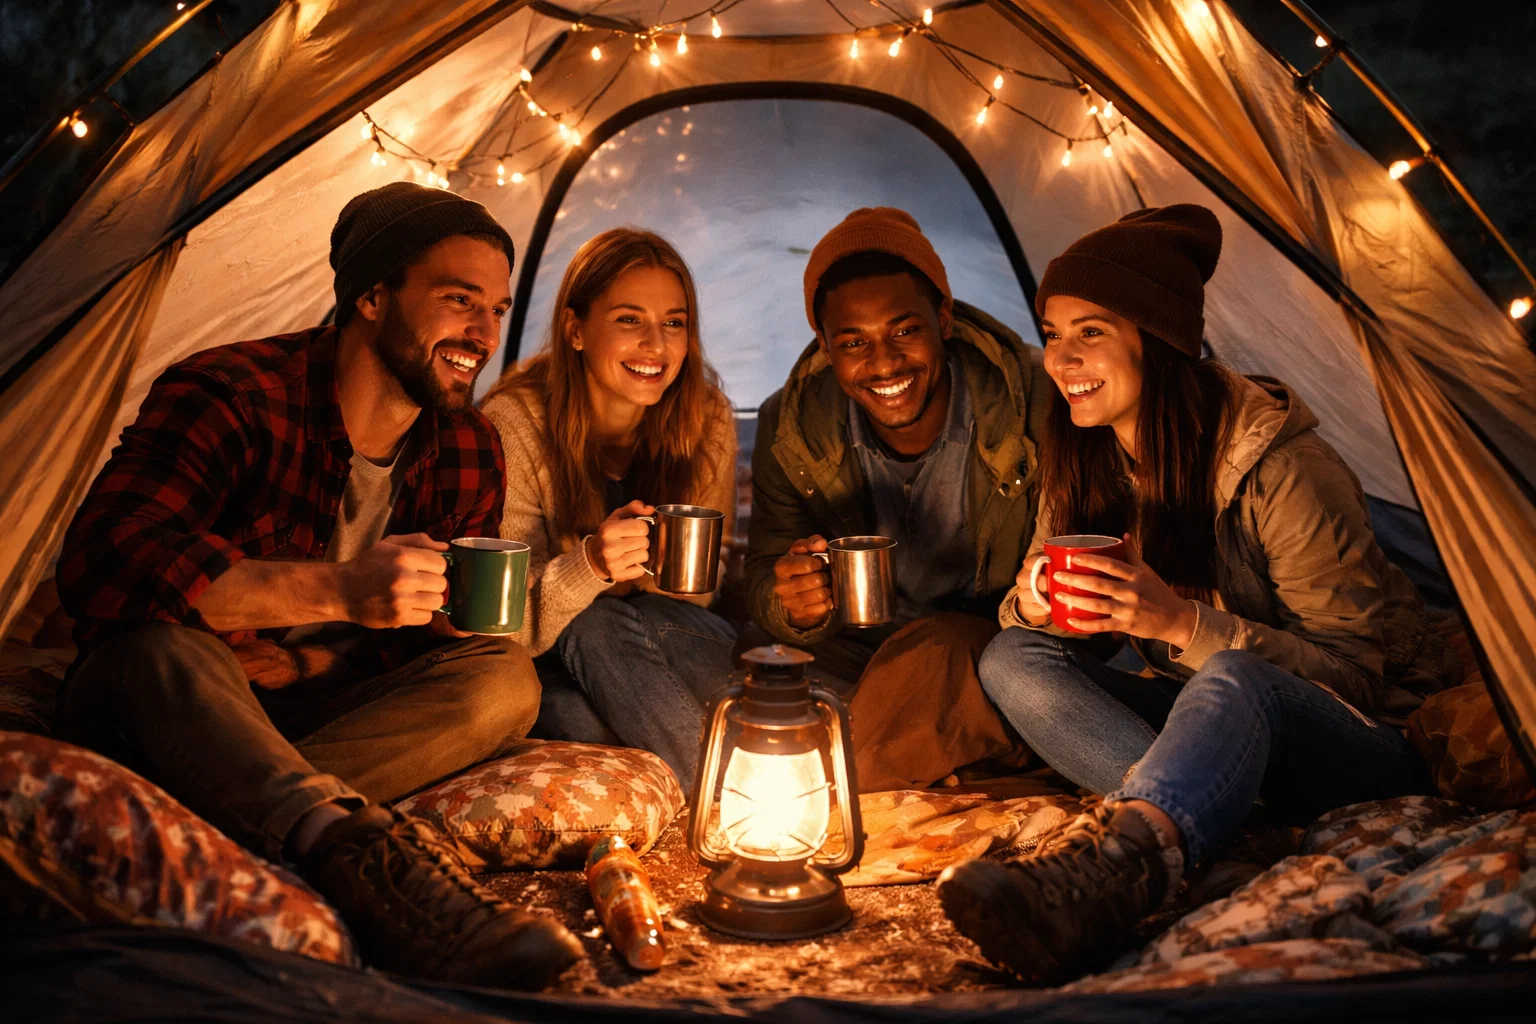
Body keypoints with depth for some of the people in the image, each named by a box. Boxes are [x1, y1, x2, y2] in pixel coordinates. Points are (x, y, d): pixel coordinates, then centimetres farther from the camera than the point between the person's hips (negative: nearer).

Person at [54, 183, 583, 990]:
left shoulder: (470, 453, -1)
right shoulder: (228, 395, -17)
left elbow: (435, 633, 4)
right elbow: (101, 562, -33)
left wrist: (315, 662, -15)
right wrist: (337, 591, -42)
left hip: (310, 711, 5)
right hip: (166, 709, -4)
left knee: (504, 677, -21)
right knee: (156, 640, -38)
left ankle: (227, 817, -32)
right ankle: (355, 846, -55)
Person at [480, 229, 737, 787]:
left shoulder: (707, 421, -8)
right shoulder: (512, 425, -18)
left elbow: (701, 589, 1)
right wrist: (589, 565, -39)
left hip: (669, 639, 2)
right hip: (545, 672, -2)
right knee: (597, 628, -34)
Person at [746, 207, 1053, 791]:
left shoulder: (1032, 400, -18)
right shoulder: (791, 428, -11)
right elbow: (764, 577, -6)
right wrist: (794, 607, -31)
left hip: (990, 655, -2)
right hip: (853, 661, 2)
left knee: (931, 653, -35)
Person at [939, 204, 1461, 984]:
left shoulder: (1278, 466, -20)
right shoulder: (1081, 462, -1)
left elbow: (1356, 665, -18)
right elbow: (1025, 610, 6)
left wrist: (1182, 623, -30)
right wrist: (1034, 604, -20)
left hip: (1367, 748, -6)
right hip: (1215, 728, 6)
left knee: (1234, 681, -41)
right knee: (1013, 657, -17)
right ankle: (1179, 828, -36)